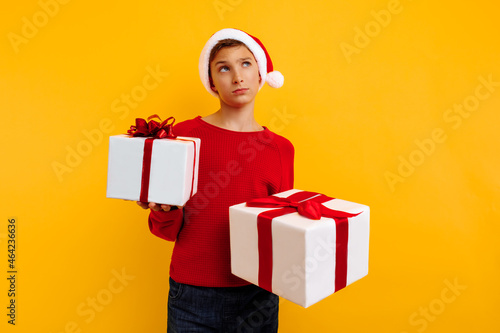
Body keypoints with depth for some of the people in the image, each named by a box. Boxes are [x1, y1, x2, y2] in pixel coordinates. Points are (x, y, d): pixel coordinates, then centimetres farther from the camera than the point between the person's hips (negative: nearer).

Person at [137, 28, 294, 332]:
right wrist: (163, 209, -20)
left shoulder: (280, 148, 0)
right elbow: (169, 229, 0)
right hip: (192, 297, -1)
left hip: (257, 296, 1)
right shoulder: (184, 134, -4)